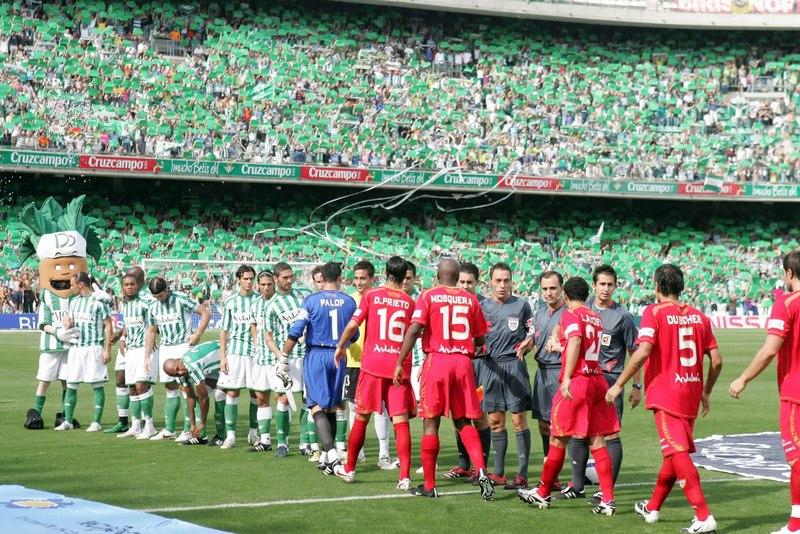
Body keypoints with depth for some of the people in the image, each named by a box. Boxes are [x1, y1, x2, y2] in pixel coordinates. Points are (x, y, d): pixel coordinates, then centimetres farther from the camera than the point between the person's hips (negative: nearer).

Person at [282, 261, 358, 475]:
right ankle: (326, 457, 20)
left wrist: (283, 359, -3)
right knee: (331, 407, 14)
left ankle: (331, 454, -24)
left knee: (318, 407, -7)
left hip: (315, 355, -3)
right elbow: (354, 336, 13)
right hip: (338, 356, 3)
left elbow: (295, 332, -10)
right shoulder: (349, 302, 3)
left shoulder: (311, 301, -6)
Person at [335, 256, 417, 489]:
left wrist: (340, 347, 9)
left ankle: (349, 469, 21)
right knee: (401, 421, -3)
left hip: (372, 365, 0)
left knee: (361, 418, 11)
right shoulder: (410, 302, 4)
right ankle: (405, 476, -13)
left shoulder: (371, 295, 0)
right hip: (400, 367, 0)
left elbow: (353, 324, -5)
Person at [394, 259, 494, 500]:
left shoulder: (428, 296, -1)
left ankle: (429, 485, 7)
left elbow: (414, 330, -11)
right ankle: (481, 471, -6)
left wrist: (400, 363, -7)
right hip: (463, 362, 3)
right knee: (463, 422, 13)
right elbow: (480, 339, 13)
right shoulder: (470, 300, 8)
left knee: (431, 423, 4)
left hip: (436, 360, -3)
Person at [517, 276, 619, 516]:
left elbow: (575, 341, -20)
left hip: (577, 381, -7)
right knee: (597, 442, 4)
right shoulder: (595, 318, 17)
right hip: (598, 380, 7)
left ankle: (543, 494, 16)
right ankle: (608, 500, -1)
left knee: (558, 439, 5)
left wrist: (567, 377, -26)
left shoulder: (571, 314, -5)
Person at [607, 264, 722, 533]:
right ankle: (652, 508, 33)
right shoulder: (698, 316, 9)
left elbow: (643, 352, -19)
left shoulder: (654, 312, -7)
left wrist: (619, 385, -11)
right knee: (674, 452, 18)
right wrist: (705, 392, 21)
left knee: (678, 454, -8)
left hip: (666, 393, -6)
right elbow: (716, 360, 8)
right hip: (691, 394, 6)